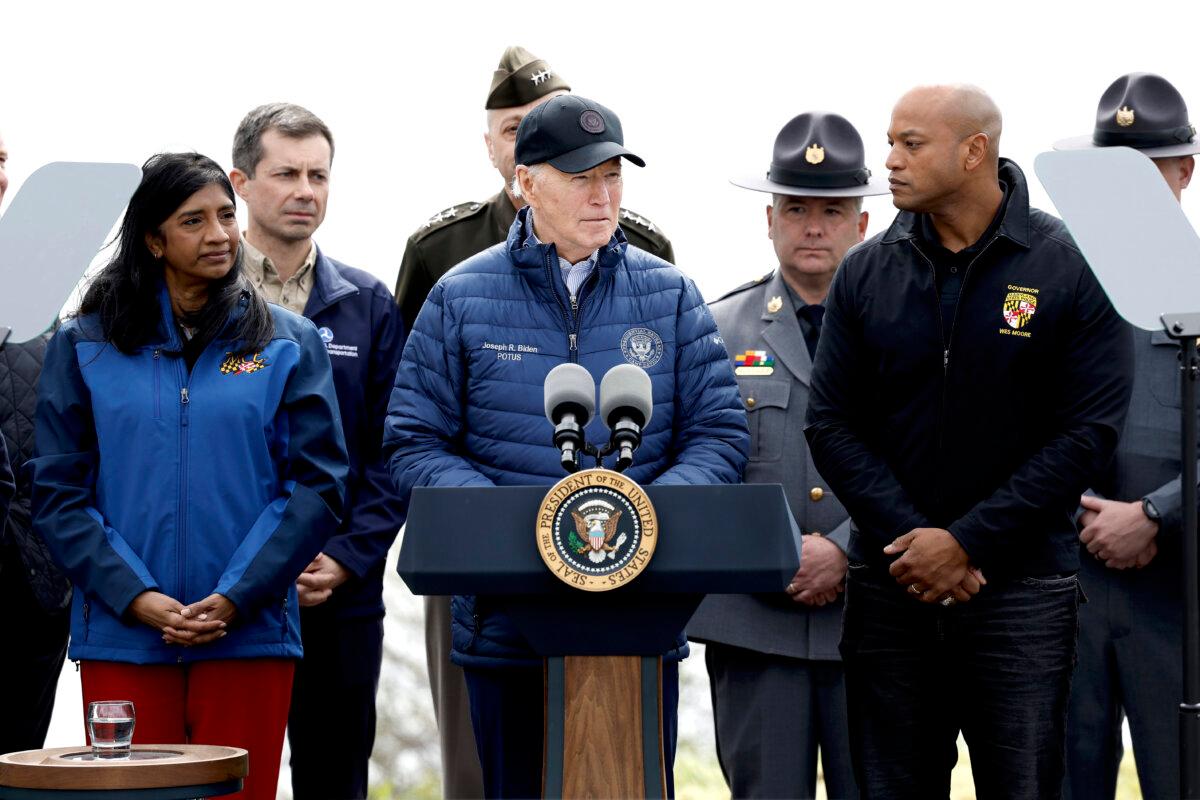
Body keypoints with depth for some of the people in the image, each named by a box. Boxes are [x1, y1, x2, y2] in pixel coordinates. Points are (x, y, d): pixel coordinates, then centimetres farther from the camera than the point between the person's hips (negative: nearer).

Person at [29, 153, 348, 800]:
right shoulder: (84, 346, 8)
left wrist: (236, 596, -9)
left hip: (249, 633, 0)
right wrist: (135, 596, -10)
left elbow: (317, 484, 2)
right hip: (122, 637, 0)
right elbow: (58, 493, 3)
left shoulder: (287, 344, 7)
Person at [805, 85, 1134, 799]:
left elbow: (1088, 432, -8)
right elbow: (832, 425, 4)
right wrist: (906, 539, -10)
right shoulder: (866, 273, 6)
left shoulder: (1071, 267, -4)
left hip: (1022, 593, -3)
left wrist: (966, 541, -12)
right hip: (891, 588, 3)